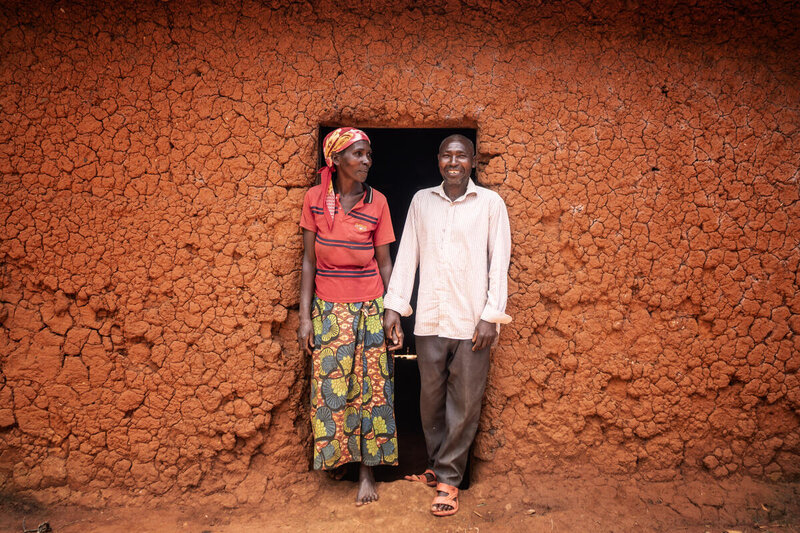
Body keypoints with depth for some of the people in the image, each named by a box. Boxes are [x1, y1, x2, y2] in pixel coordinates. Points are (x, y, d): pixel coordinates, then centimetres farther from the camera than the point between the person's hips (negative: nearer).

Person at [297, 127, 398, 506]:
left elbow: (384, 262, 2)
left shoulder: (377, 202, -1)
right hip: (328, 309, 0)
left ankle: (367, 470, 18)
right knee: (330, 387, 6)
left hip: (370, 308, 0)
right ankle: (335, 455, 29)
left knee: (370, 388, 4)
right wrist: (305, 316, -3)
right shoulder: (315, 199, -2)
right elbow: (308, 261, 1)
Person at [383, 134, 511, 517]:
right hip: (429, 320, 3)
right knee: (430, 399, 11)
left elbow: (499, 261, -1)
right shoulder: (421, 201, 9)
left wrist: (491, 315, -8)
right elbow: (406, 255, 9)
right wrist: (394, 307, 3)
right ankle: (436, 466, 30)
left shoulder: (490, 203, 2)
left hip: (471, 321, -2)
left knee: (464, 403, 4)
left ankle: (448, 478, 18)